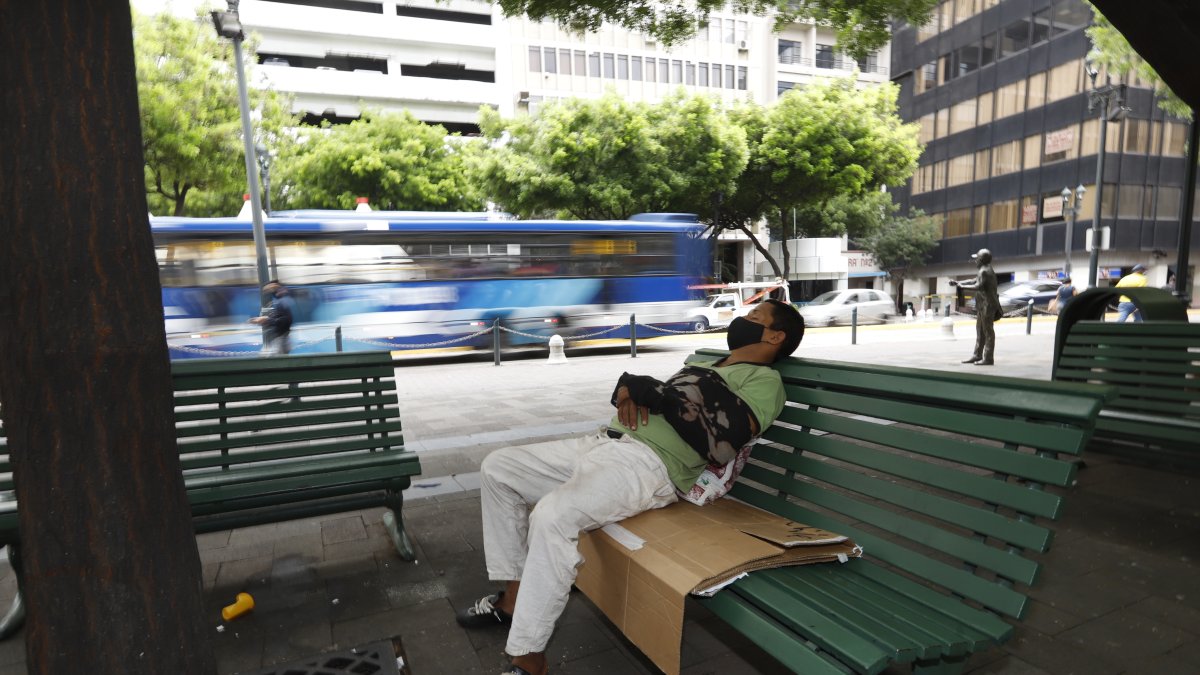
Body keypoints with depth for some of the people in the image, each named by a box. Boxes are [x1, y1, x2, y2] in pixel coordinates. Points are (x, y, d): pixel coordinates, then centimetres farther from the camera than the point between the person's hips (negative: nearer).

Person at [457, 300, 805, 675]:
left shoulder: (764, 381, 2)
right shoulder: (703, 366, 29)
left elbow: (722, 442, -16)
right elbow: (652, 394, 25)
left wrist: (654, 391, -11)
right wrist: (628, 386, 0)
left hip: (650, 465, -9)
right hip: (604, 443, 10)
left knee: (552, 516, -34)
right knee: (496, 469, 6)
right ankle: (515, 595, 14)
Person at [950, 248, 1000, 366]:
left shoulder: (984, 271, -14)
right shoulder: (986, 270, 17)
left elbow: (978, 286, -23)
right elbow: (974, 281, 24)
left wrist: (962, 286, -13)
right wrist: (957, 282, 19)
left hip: (987, 306, -10)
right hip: (983, 306, 10)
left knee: (988, 332, -6)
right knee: (980, 331, 13)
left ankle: (988, 358, -4)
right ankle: (977, 355, 19)